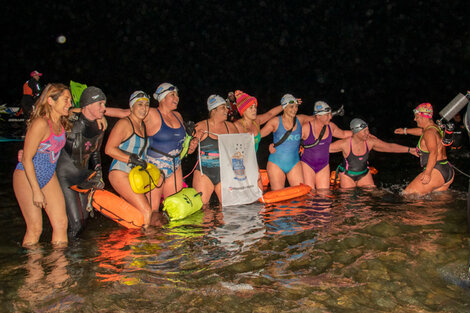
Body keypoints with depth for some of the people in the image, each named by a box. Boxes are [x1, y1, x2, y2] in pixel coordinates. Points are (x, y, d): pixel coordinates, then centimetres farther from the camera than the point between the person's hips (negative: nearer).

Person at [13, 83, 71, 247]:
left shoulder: (61, 123, 1)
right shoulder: (41, 123, -21)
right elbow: (26, 159, -20)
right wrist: (36, 191, -20)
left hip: (48, 176, 7)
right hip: (26, 177, -7)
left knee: (61, 223, 2)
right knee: (35, 229, -4)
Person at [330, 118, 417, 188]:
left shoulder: (371, 141, -14)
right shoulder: (344, 144, -23)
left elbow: (390, 146, -8)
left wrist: (409, 149, -9)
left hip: (364, 174, 3)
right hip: (347, 175, -3)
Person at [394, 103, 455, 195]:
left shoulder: (429, 133, -15)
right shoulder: (436, 128, 16)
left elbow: (433, 153, -26)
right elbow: (422, 131, 39)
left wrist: (427, 173, -32)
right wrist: (405, 131, 50)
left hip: (436, 172, -10)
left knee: (407, 194, -9)